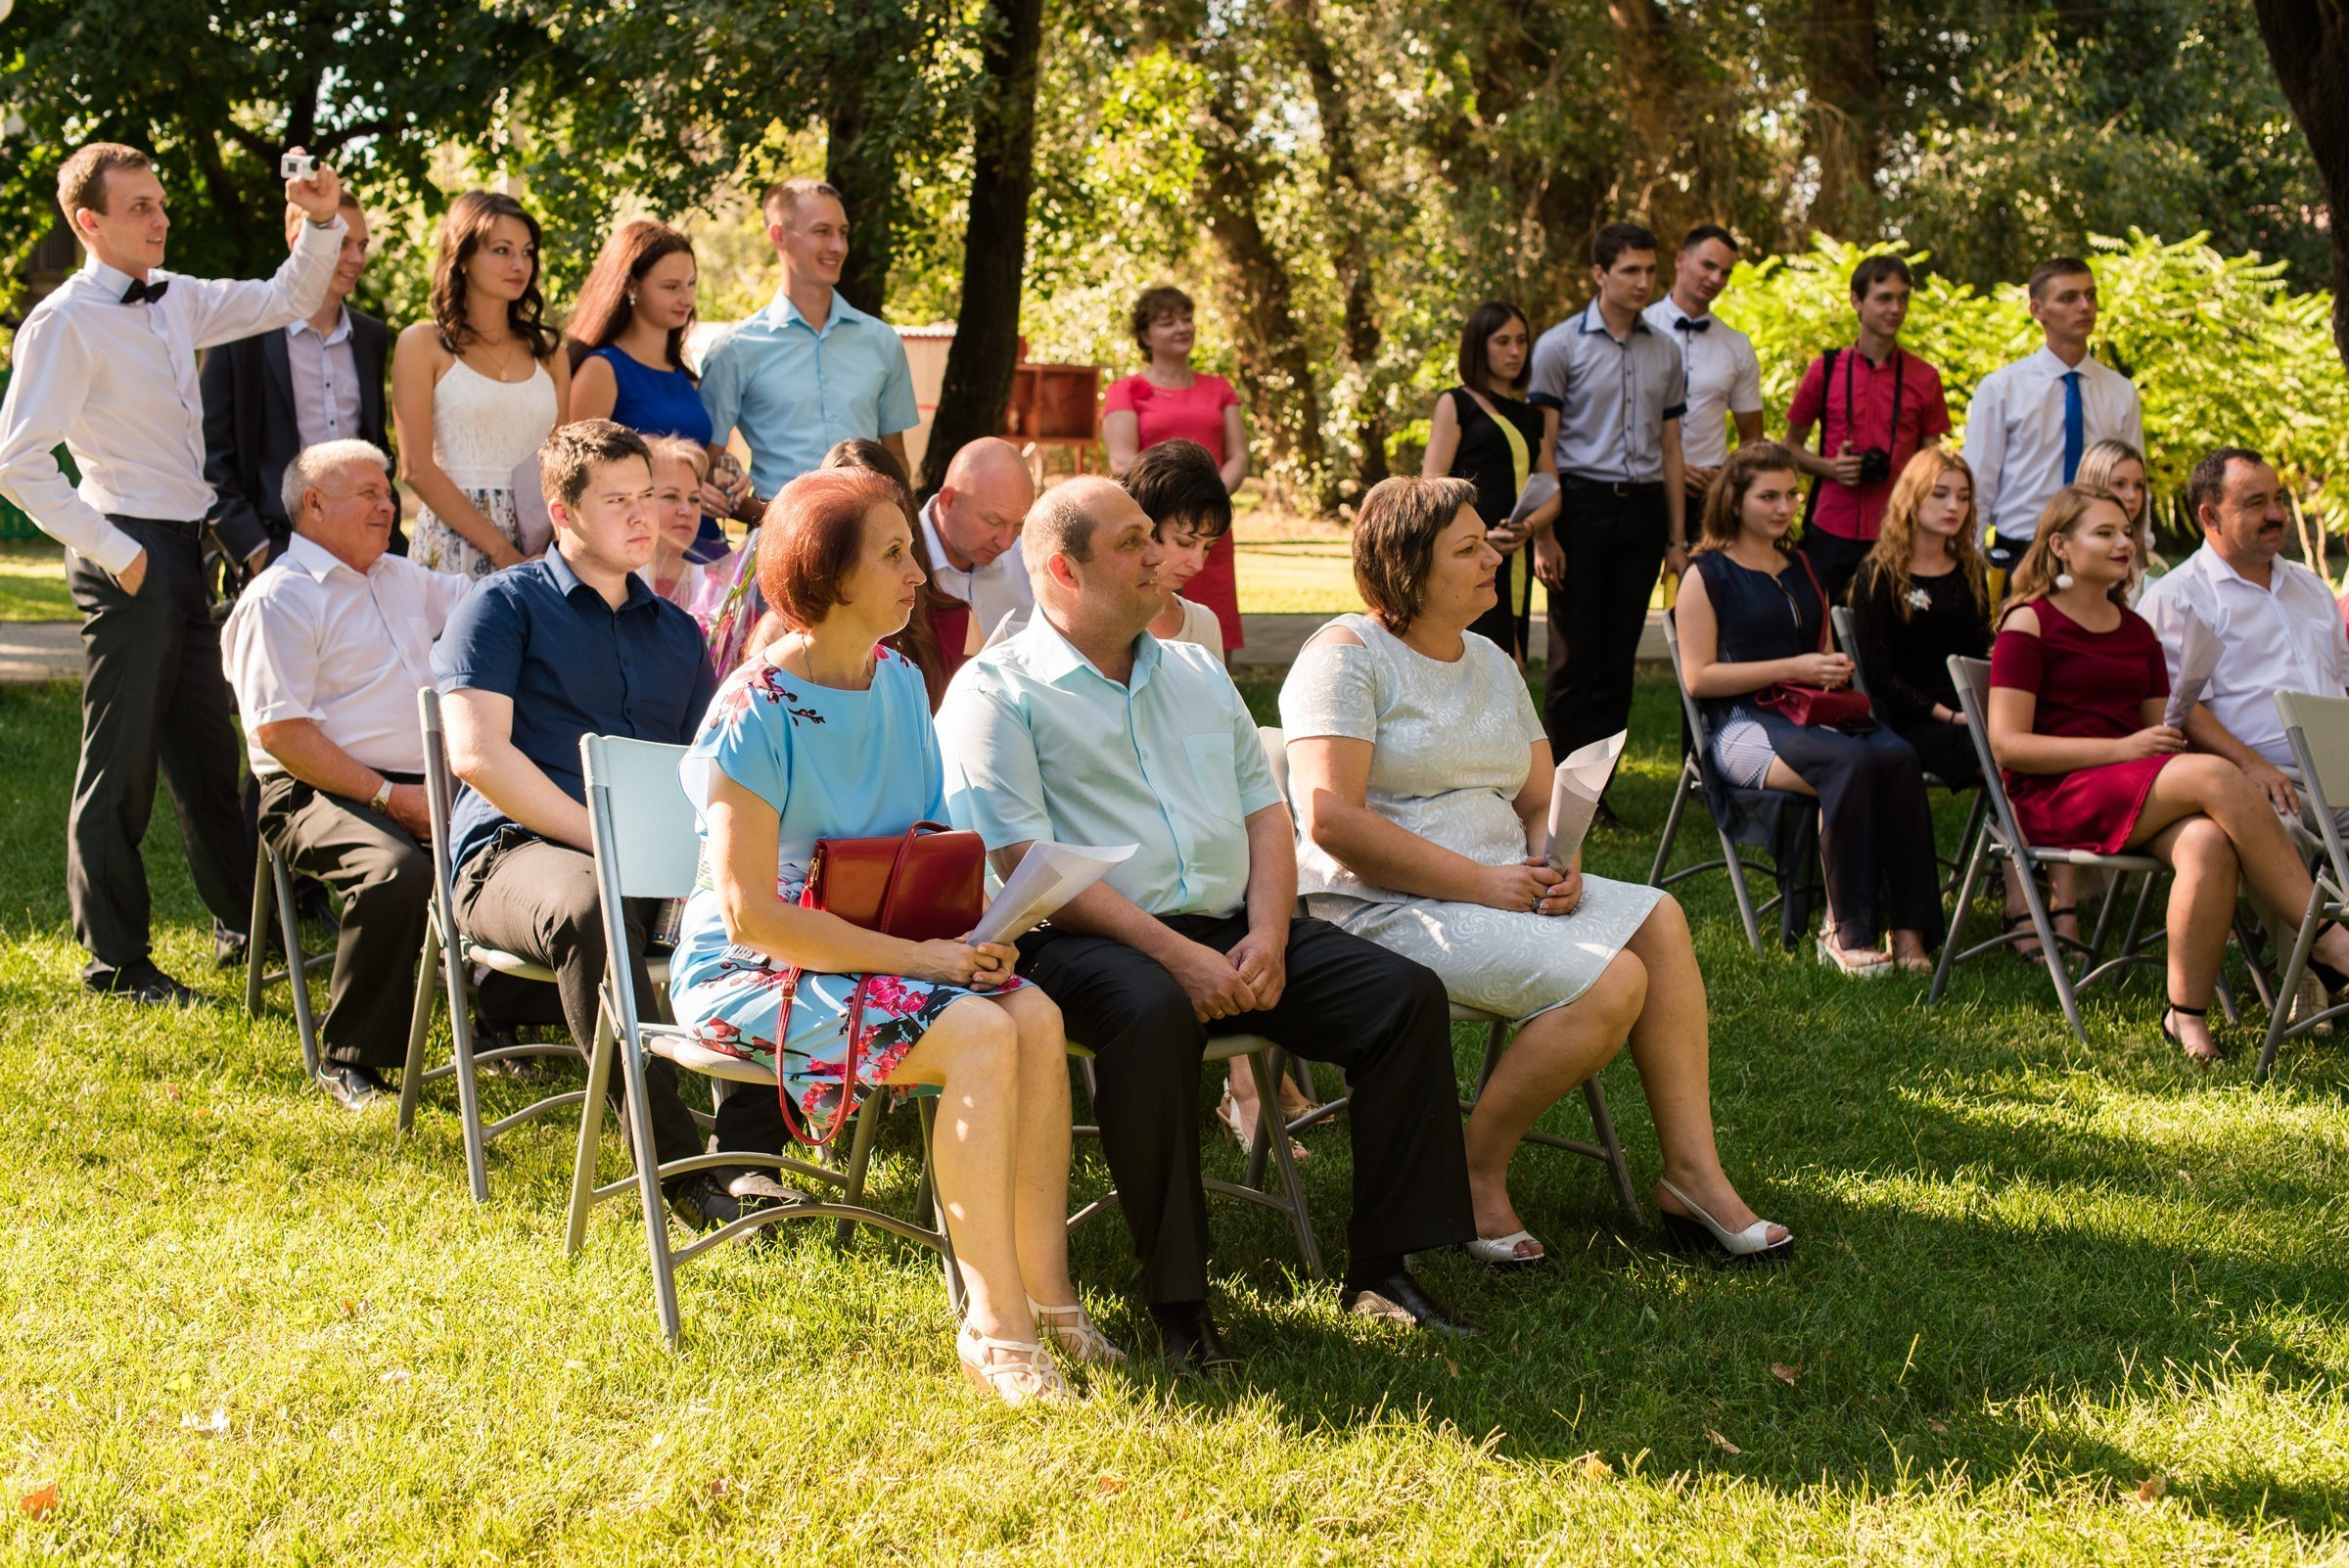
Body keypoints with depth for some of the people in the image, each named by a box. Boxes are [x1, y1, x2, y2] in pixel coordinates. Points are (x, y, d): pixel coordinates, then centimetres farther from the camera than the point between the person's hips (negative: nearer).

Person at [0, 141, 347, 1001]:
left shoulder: (176, 301, 9)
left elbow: (286, 300, 20)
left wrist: (322, 225, 3)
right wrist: (112, 552, -18)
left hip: (188, 549, 8)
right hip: (132, 554, -8)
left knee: (207, 751, 18)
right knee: (121, 763, 0)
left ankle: (243, 927, 31)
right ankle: (115, 961, 9)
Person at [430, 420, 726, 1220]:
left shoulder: (675, 630, 25)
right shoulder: (505, 604, 8)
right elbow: (477, 752, -6)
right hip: (514, 851, -5)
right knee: (586, 906, -41)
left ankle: (744, 1145, -20)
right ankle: (677, 1163, -36)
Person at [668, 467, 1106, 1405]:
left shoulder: (899, 683, 8)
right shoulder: (755, 715, -16)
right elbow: (751, 911, -21)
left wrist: (973, 929, -6)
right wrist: (918, 957, -23)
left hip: (885, 953, 7)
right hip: (752, 973, -7)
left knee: (1036, 1015, -21)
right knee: (981, 1034, -29)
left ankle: (1046, 1294, -15)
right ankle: (996, 1328, -24)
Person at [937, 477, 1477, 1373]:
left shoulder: (1197, 674, 22)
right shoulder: (997, 692, 0)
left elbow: (1266, 815, 17)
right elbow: (1027, 867, -11)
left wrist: (1266, 939, -4)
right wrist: (1174, 953, -20)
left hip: (1231, 929, 6)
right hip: (1086, 939, -6)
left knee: (1407, 994, -13)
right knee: (1153, 1014, -40)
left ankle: (1381, 1269, -9)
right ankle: (1175, 1297, -29)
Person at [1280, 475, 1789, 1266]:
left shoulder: (1491, 663, 18)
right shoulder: (1347, 657, -8)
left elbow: (1542, 802, 19)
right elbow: (1330, 819, -19)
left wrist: (1557, 864, -6)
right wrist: (1481, 884, -19)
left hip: (1503, 889, 8)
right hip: (1386, 908, -8)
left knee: (1657, 919, -14)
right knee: (1609, 981, -24)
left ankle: (1693, 1171, -12)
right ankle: (1477, 1179, -9)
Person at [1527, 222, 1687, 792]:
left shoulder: (1664, 352, 14)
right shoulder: (1561, 345, 0)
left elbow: (1669, 449, 17)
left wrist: (1677, 539, 12)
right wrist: (1545, 535, -10)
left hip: (1642, 508, 4)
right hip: (1581, 500, -4)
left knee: (1620, 659, 4)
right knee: (1575, 658, -5)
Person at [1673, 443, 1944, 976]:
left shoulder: (1802, 569, 24)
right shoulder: (1707, 576, 4)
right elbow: (1698, 677, -5)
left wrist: (1835, 673, 8)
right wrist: (1791, 669, -11)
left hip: (1813, 715, 6)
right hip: (1744, 726, -6)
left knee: (1900, 757, -28)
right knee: (1852, 763, -35)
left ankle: (1910, 927, -30)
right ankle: (1848, 933, -27)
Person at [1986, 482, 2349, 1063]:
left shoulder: (2136, 632, 22)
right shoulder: (2028, 625, 1)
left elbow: (2162, 728, 21)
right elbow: (2008, 745, -9)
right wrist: (2124, 749, -15)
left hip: (2144, 803, 6)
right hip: (2054, 800, -6)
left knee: (2209, 843, -32)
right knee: (2215, 776, -30)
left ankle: (2187, 1015, -27)